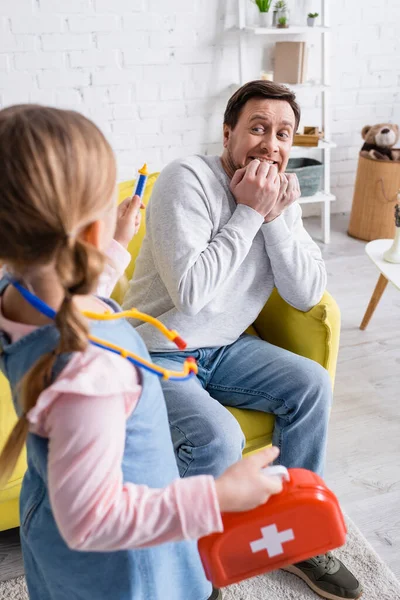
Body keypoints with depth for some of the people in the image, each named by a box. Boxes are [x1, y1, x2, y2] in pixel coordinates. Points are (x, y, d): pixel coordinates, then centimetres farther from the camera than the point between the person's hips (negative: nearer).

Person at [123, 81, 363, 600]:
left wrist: (276, 217, -16)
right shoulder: (187, 180, -19)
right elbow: (190, 293, -29)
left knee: (312, 383, -9)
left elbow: (308, 296, -5)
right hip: (158, 357, -6)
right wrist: (248, 213, -23)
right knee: (217, 439, -27)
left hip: (223, 348, 7)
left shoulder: (280, 196, 3)